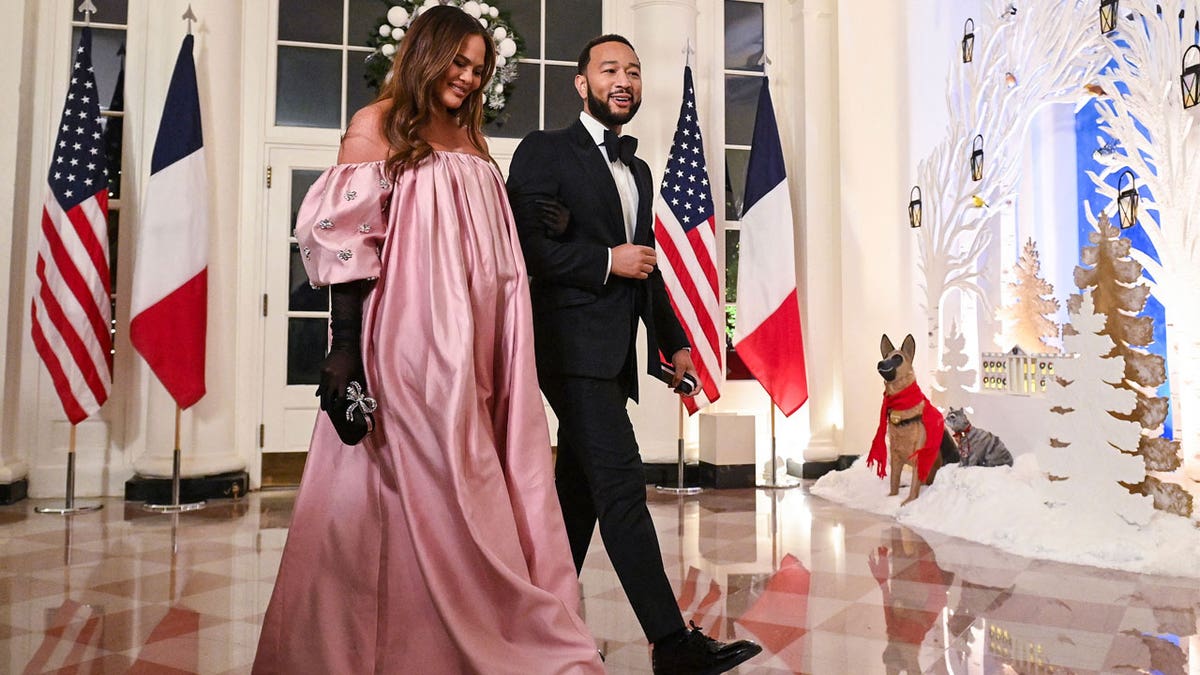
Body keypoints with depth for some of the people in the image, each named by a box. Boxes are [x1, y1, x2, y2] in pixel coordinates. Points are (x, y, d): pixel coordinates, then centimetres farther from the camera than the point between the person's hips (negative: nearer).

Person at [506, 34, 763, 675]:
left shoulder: (638, 170, 24)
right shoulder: (545, 151, 2)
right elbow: (523, 242, -10)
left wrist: (673, 340, 22)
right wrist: (606, 261, -12)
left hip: (613, 353, 8)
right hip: (572, 343, -8)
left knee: (579, 490, 11)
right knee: (621, 483, -13)